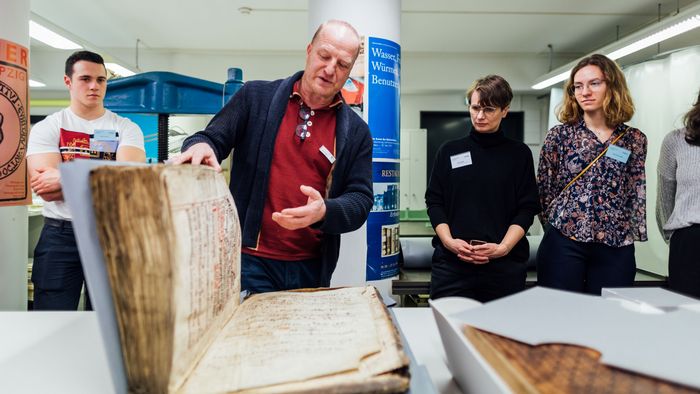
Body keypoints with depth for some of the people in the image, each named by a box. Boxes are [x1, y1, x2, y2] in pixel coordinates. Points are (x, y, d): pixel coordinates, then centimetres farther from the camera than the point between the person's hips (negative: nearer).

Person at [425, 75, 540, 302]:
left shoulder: (519, 154, 7)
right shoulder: (449, 151, 10)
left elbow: (527, 208, 3)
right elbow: (434, 201, 7)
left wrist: (503, 247, -11)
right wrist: (449, 241, -9)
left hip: (505, 264, 0)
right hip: (451, 262, 1)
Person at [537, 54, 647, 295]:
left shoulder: (634, 139, 9)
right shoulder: (559, 135, 2)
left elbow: (637, 194, 9)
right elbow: (544, 189, 4)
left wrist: (633, 236, 5)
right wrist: (557, 226, 2)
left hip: (616, 248, 2)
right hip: (564, 244, -2)